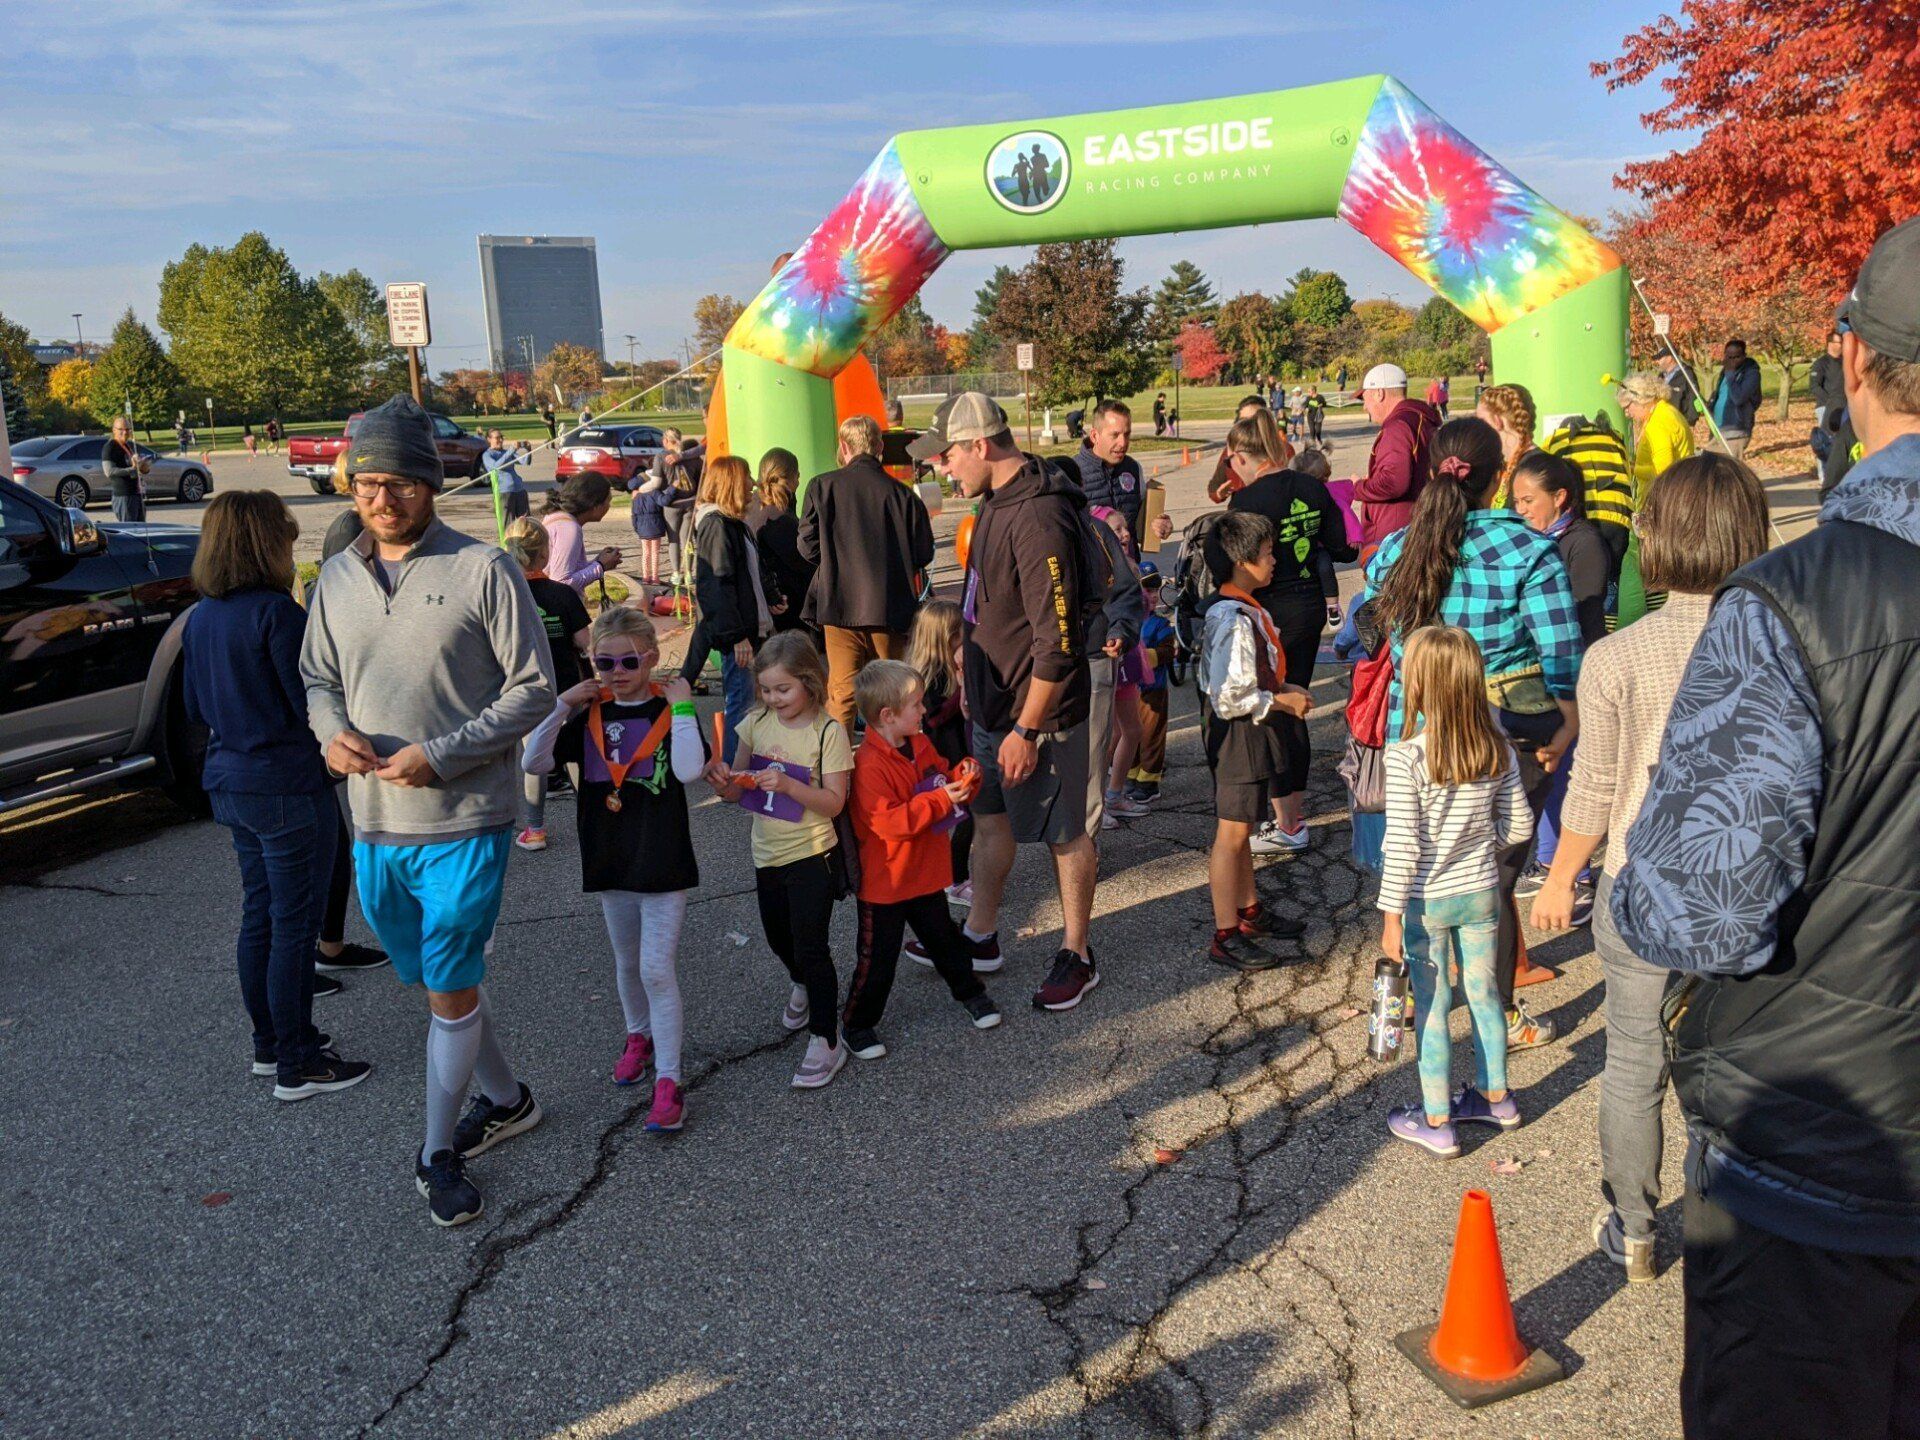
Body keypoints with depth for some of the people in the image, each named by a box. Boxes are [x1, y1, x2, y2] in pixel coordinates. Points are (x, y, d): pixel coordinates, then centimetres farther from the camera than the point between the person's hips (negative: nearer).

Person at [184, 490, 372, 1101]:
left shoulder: (200, 617, 7)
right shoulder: (276, 612, -19)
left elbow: (196, 707, 14)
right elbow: (311, 704, -18)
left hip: (228, 777, 9)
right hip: (286, 784, -9)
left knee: (259, 913, 19)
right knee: (294, 924, 1)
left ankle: (271, 1042, 31)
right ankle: (296, 1065, 11)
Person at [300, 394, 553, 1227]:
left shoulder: (482, 570, -11)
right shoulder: (337, 578, 6)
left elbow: (533, 689, -11)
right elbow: (318, 680, 16)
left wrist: (440, 755, -19)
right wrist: (332, 730, -7)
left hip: (463, 822, -6)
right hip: (373, 825, 6)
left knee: (450, 990, 2)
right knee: (439, 981, 18)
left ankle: (438, 1154, 20)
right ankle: (506, 1099, 40)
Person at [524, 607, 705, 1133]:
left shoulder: (670, 711, -10)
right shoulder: (590, 715, 2)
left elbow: (690, 770, -27)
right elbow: (534, 763, -7)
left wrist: (682, 707, -25)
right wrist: (561, 707, -13)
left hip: (664, 861, -5)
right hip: (609, 860, 5)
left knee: (657, 970, -7)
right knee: (627, 961, 21)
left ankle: (667, 1081, -2)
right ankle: (639, 1037, 44)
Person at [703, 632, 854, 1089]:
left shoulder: (828, 731, -16)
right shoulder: (758, 722, 0)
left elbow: (834, 803, -18)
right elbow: (734, 792, 4)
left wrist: (788, 785, -32)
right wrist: (723, 781, -19)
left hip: (811, 856, -6)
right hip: (767, 854, 6)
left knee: (810, 947, -4)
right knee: (780, 941, 22)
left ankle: (826, 1041, 9)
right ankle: (803, 986, 53)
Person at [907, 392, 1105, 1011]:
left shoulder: (1038, 519, -25)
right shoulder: (997, 503, 8)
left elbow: (1058, 640, -27)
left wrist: (1027, 729, -24)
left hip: (1039, 711, -10)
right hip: (993, 704, 10)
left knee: (1063, 834, 6)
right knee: (990, 818, 20)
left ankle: (1077, 955, 22)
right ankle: (980, 936, 36)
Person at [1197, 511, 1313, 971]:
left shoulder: (1246, 610, 10)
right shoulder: (1235, 621, -23)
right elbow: (1229, 699, -26)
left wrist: (1284, 690, 8)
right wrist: (1281, 702, -15)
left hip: (1251, 734, 11)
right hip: (1237, 736, -11)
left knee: (1242, 830, 21)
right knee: (1232, 834, -3)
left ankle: (1249, 912, 36)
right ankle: (1226, 937, 5)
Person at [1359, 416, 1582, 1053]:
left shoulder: (1395, 550, 0)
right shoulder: (1530, 551, -12)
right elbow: (1562, 657, -13)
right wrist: (1564, 731, 0)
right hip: (1509, 736, -3)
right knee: (1495, 878, 7)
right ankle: (1499, 1019, 19)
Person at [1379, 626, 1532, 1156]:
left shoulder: (1405, 756, -22)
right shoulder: (1497, 747, -6)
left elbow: (1401, 847, -20)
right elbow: (1520, 826, 1)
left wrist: (1391, 917, -13)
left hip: (1427, 900, -5)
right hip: (1482, 892, 5)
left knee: (1432, 1008, 7)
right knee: (1483, 993, 20)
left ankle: (1436, 1122, 19)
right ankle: (1494, 1096, 38)